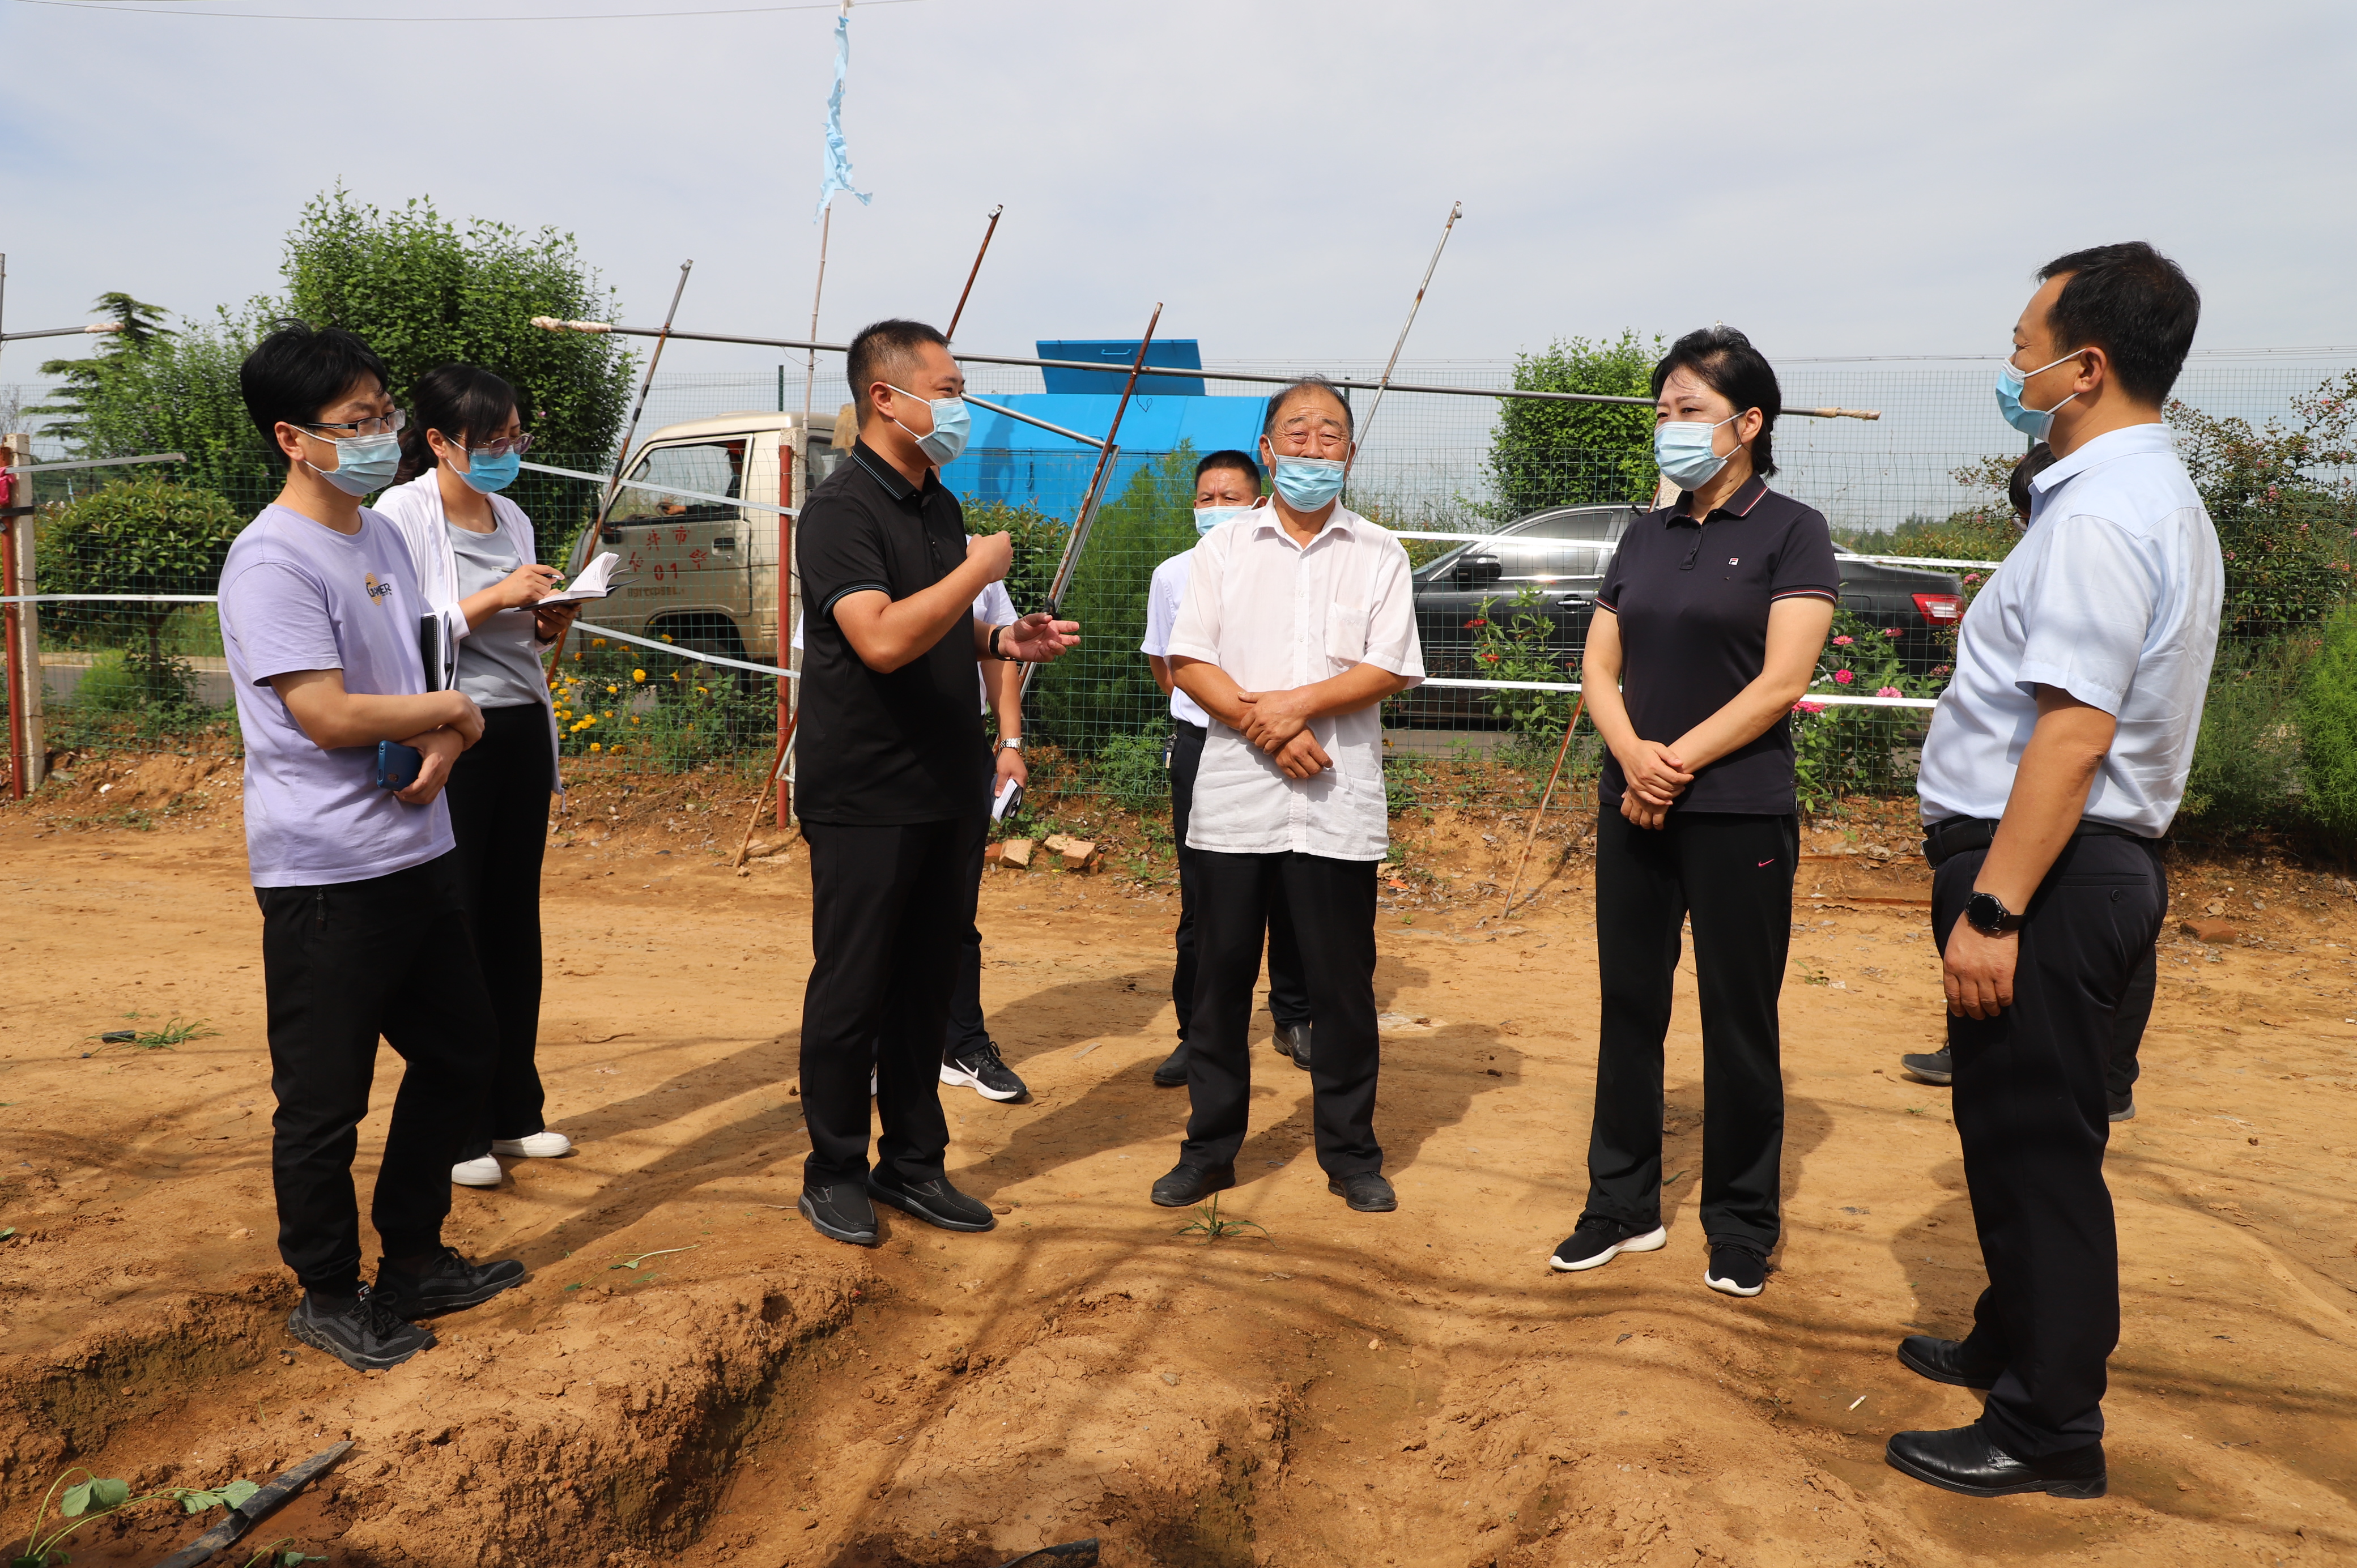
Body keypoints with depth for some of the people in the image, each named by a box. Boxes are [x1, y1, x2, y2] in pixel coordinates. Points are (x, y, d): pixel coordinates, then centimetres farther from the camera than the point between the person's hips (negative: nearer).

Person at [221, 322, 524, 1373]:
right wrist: (453, 711, -8)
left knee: (460, 1052, 18)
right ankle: (328, 1297, 24)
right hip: (326, 878, -9)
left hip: (420, 851, 9)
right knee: (325, 1100, 4)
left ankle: (413, 1259, 35)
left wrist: (440, 748, -8)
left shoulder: (384, 537, 11)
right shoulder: (271, 561, -16)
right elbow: (329, 715, -23)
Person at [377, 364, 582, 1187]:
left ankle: (514, 1111, 23)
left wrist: (547, 626, 3)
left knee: (515, 922, 11)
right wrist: (493, 599, -19)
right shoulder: (402, 514, -7)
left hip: (521, 729, 7)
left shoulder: (513, 518, 14)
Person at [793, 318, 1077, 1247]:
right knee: (852, 989, 4)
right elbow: (882, 640, -28)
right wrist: (978, 572, -18)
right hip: (866, 799, -8)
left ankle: (913, 1163, 26)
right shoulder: (842, 509, -14)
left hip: (945, 791, 8)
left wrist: (1003, 641, 6)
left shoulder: (941, 506, 13)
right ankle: (835, 1173, 19)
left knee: (925, 985, 14)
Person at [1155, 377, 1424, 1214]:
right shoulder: (1222, 549, 9)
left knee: (1342, 982, 5)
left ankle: (1351, 1154, 20)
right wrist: (1264, 729, -13)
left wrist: (1293, 705, -15)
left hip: (1339, 802, 0)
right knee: (1220, 975, 7)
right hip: (1234, 797, 1)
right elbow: (1188, 662, 0)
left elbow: (1390, 669, -3)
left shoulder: (1379, 554, 7)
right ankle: (1209, 1149, 20)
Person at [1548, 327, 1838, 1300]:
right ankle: (1623, 1205, 23)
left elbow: (1781, 683, -12)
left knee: (1739, 1021, 4)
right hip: (1632, 812, 5)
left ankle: (1742, 1226, 19)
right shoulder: (1645, 537, 12)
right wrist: (1635, 755, -11)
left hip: (1739, 816, -5)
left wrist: (1678, 764, -13)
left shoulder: (1791, 533, -4)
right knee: (1628, 1008, 10)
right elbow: (1599, 669, 8)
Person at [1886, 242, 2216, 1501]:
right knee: (2023, 1128, 21)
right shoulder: (2158, 498, 16)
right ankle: (2017, 1343, 37)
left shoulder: (2100, 516, -19)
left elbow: (2075, 734, -26)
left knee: (2034, 1139, 0)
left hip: (2047, 870, -10)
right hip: (2097, 861, 10)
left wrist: (1992, 909, -25)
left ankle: (2048, 1431, 13)